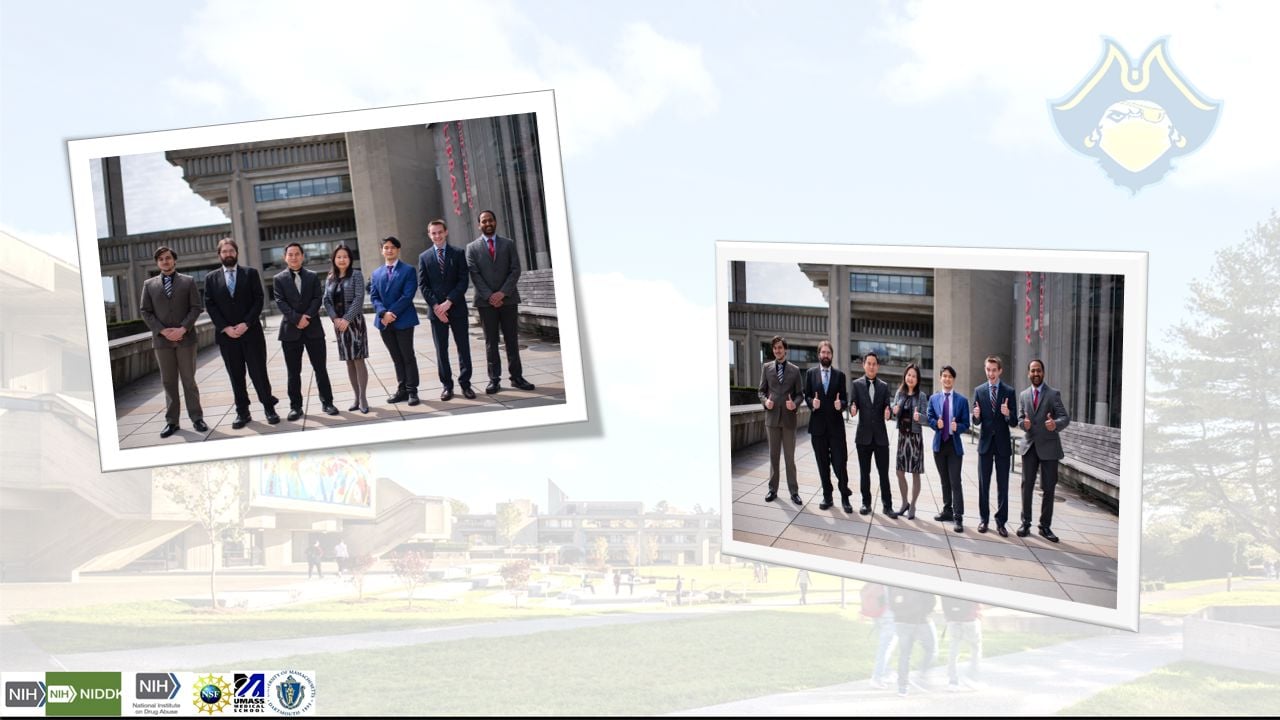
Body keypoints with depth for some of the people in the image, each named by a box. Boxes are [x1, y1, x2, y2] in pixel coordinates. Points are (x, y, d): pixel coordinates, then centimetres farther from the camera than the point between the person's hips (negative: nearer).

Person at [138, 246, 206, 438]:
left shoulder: (188, 281, 5)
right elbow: (145, 312, 5)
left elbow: (196, 308, 0)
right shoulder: (149, 284, 9)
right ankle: (171, 421, 9)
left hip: (186, 338, -1)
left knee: (189, 380, 2)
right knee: (168, 382, 5)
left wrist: (183, 329, -13)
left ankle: (197, 418, 8)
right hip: (162, 340, 1)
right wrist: (162, 330, -9)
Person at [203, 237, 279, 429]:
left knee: (258, 372, 0)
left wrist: (246, 324, -13)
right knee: (236, 376, 6)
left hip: (251, 332, -1)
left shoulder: (250, 273, 5)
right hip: (226, 335, 1)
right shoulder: (211, 278, 8)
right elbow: (210, 306, 2)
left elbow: (259, 299, -2)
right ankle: (242, 412, 12)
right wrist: (225, 327, -10)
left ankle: (269, 407, 11)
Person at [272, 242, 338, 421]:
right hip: (290, 330, -1)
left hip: (313, 328, 1)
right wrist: (297, 319, -17)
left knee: (320, 368, 4)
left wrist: (306, 317, -14)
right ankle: (295, 406, 9)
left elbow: (318, 299, 0)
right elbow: (280, 302, -6)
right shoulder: (278, 279, 4)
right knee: (293, 372, 3)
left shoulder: (313, 277, 8)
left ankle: (327, 402, 11)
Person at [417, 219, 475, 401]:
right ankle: (447, 385, 8)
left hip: (457, 308, -1)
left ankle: (465, 384, 7)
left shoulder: (458, 254, 5)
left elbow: (463, 281, -2)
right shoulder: (424, 257, 8)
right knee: (441, 350, 2)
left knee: (463, 347, 1)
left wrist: (449, 302, -13)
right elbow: (423, 285, 3)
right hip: (436, 310, 1)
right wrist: (435, 306, -9)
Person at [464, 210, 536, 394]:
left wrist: (502, 293, -11)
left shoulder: (508, 244, 8)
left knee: (511, 339, 4)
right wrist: (489, 296, -12)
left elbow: (515, 270, 1)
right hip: (486, 301, -1)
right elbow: (475, 275, -2)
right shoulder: (472, 247, 5)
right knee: (491, 342, 2)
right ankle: (494, 379, 3)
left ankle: (517, 377, 8)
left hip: (508, 299, 1)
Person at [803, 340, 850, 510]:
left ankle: (844, 494, 12)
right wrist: (812, 402, -16)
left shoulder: (839, 375, 6)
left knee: (839, 462, -5)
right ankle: (827, 496, 18)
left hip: (836, 424, -1)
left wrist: (841, 404, -18)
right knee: (823, 464, 8)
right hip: (818, 425, 1)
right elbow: (807, 396, 6)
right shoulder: (811, 373, 6)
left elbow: (844, 398, 4)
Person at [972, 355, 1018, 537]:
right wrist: (976, 416, -23)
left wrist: (1008, 414, -25)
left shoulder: (1009, 392, -1)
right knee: (983, 484, 7)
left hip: (1003, 444, -1)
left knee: (1003, 485, 2)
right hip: (985, 443, 1)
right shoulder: (979, 391, 2)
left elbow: (1014, 422, -4)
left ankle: (1001, 522, 8)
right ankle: (983, 519, 17)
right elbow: (976, 422, 1)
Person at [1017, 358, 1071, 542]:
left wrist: (1055, 424, -33)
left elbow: (1065, 418, -10)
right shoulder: (1023, 395, 10)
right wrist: (1023, 423, -14)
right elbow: (1019, 417, 10)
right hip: (1029, 446, 3)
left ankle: (1045, 526, 9)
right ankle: (1026, 523, 15)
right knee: (1027, 486, 6)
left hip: (1048, 446, -3)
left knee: (1049, 488, 1)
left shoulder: (1053, 394, -3)